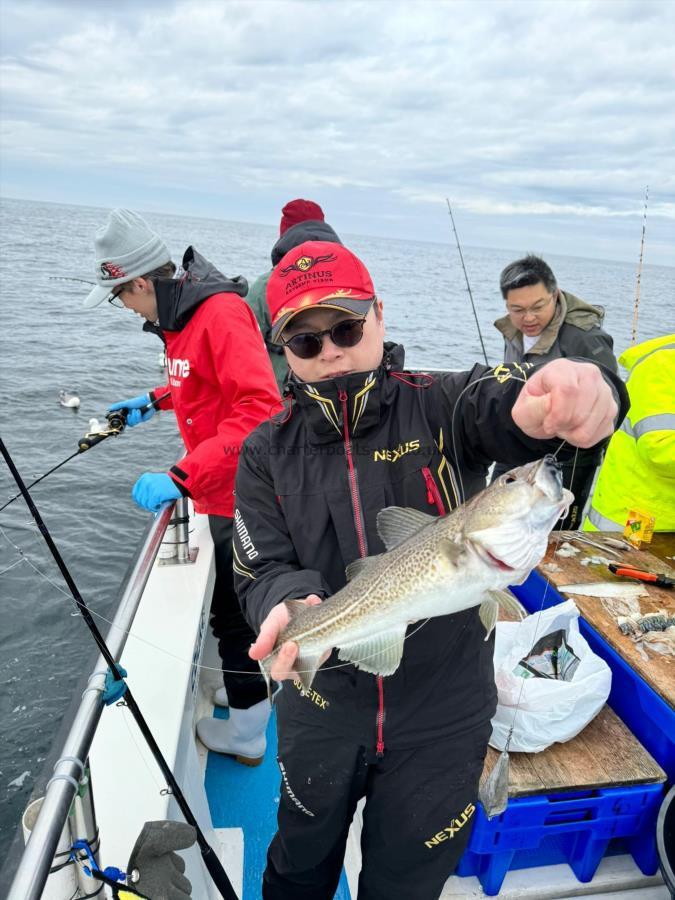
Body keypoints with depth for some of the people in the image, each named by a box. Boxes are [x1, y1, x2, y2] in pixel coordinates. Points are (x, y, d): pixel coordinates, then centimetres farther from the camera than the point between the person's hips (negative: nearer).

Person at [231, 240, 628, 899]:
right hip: (322, 709, 2)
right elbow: (261, 570, -8)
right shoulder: (267, 452, -7)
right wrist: (294, 604, -31)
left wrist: (578, 393, -55)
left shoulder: (440, 409, -13)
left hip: (442, 716, -1)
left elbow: (502, 400, -32)